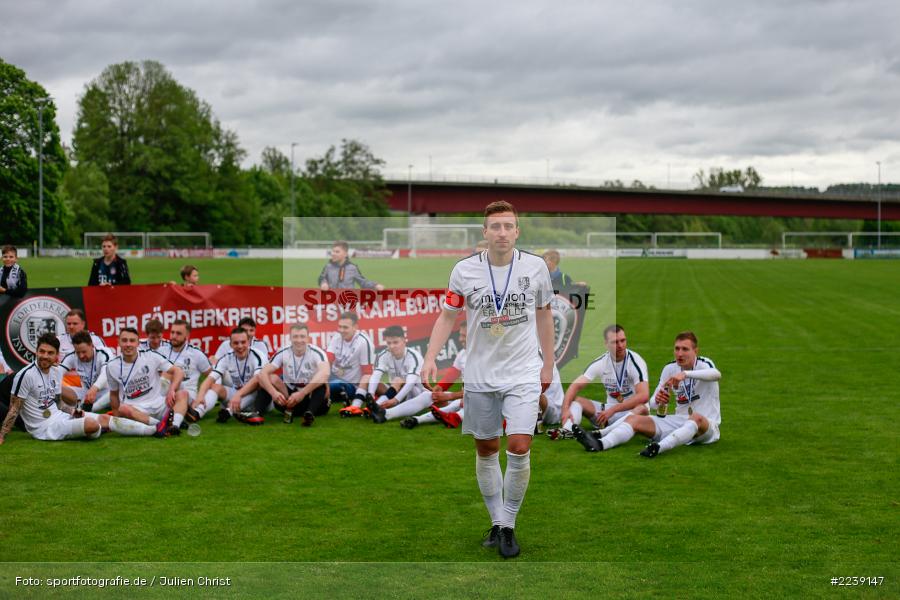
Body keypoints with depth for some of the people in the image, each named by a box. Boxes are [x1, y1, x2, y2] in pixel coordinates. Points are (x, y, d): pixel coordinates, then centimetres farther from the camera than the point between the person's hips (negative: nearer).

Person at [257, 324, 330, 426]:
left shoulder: (316, 353, -15)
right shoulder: (283, 353, -7)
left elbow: (325, 373, -36)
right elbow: (263, 373, -17)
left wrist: (302, 393, -46)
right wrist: (274, 393, -37)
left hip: (312, 397, -2)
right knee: (270, 378, -20)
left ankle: (310, 413, -47)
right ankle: (289, 409, -26)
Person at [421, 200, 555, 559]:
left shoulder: (536, 267, -4)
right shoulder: (464, 270, -6)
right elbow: (447, 315, 2)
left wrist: (547, 364, 12)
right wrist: (431, 357, -11)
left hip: (523, 373, -1)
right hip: (480, 376, 1)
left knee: (519, 449, -11)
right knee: (486, 450, 9)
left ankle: (508, 526, 6)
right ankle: (496, 523, 26)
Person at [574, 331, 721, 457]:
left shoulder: (703, 364, -9)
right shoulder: (670, 368, 5)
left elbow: (717, 374, -35)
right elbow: (653, 403, 4)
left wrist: (685, 374, -49)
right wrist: (658, 400, -22)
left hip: (706, 425, -4)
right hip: (678, 421, 5)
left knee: (696, 418, -40)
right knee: (634, 419, -14)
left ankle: (659, 447, -61)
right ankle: (599, 443, -40)